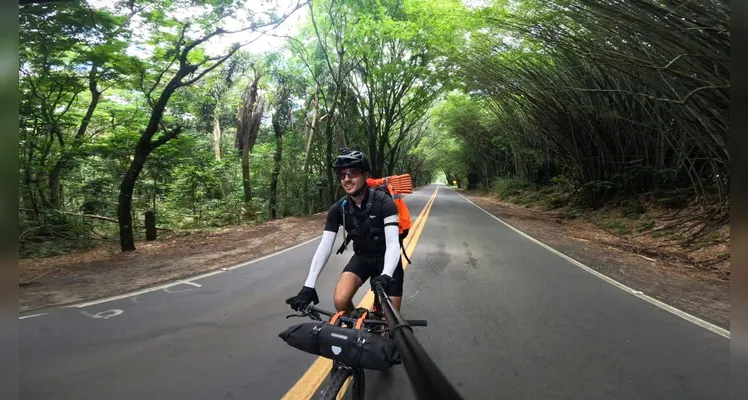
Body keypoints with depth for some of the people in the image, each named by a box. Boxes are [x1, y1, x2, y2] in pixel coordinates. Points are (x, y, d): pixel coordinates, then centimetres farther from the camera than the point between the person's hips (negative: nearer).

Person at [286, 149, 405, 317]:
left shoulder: (384, 203, -24)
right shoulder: (338, 209, -14)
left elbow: (393, 243, -33)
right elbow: (324, 247, -18)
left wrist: (385, 276, -52)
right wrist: (308, 286, -28)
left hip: (387, 259, -2)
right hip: (362, 257, 2)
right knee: (340, 301, -22)